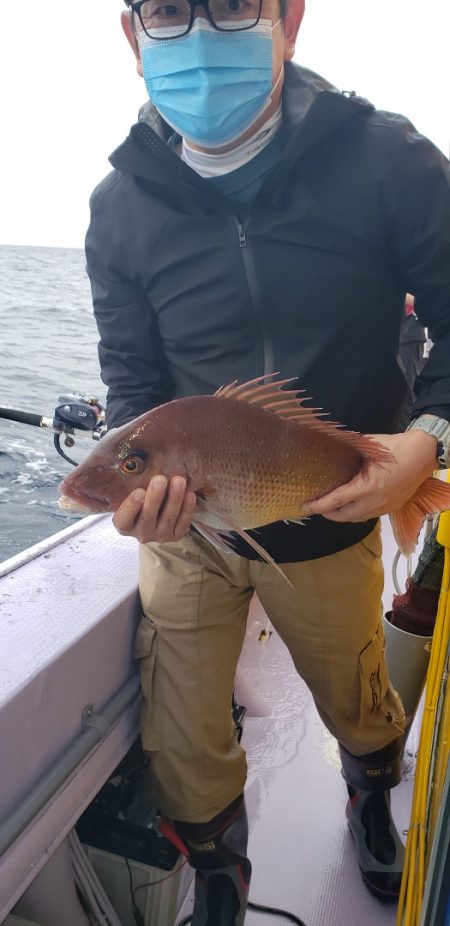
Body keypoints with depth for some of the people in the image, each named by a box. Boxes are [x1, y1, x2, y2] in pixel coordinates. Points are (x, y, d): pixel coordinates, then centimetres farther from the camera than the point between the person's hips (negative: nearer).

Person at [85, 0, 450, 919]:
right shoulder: (123, 205, -8)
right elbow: (132, 378, -3)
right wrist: (142, 477, -22)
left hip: (331, 524, 0)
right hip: (188, 525, 1)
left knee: (359, 708, 25)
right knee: (182, 748, 12)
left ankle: (372, 799, 66)